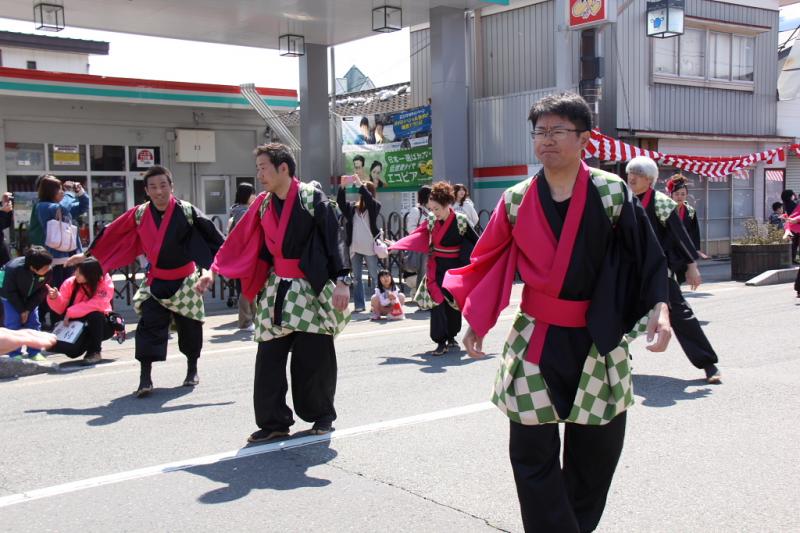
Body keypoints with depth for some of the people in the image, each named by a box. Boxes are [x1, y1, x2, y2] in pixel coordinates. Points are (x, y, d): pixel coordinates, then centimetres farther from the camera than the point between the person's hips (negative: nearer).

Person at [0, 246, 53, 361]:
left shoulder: (48, 272, -30)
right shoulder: (13, 269, -38)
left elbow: (41, 291, -15)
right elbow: (10, 292, -25)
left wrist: (28, 309, -18)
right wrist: (21, 310, -21)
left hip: (30, 297, 3)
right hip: (11, 296, -3)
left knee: (33, 322, -1)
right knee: (13, 322, -10)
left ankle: (34, 352, 8)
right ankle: (15, 354, -3)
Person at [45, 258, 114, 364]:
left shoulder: (105, 282, -16)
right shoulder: (70, 282, -7)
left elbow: (97, 304, -28)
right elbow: (61, 308, -5)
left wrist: (71, 312, -26)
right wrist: (55, 298, -26)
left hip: (100, 325, -2)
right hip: (77, 326, 2)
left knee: (95, 315, -35)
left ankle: (94, 351, -13)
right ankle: (88, 343, 12)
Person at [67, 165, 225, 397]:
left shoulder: (187, 212, -15)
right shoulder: (140, 214, -7)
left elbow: (213, 235, -12)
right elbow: (111, 233, 3)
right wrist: (87, 254, 9)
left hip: (184, 280, -1)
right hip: (155, 281, 2)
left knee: (189, 327, 10)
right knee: (149, 326, -10)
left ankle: (192, 369, 33)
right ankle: (145, 378, -6)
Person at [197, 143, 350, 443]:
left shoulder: (312, 198, -8)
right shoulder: (263, 204, 8)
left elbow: (333, 240, -12)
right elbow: (239, 242, 10)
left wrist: (341, 281, -21)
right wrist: (214, 271, 1)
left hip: (312, 289, -5)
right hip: (276, 290, 5)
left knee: (313, 357, 1)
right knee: (269, 357, 3)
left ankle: (322, 416, 22)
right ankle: (274, 422, 13)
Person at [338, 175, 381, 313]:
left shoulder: (375, 206, 1)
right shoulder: (352, 206, 10)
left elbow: (369, 199, -19)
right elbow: (340, 202, -2)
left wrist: (359, 184, -23)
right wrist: (342, 186, -13)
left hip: (369, 248, -4)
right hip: (355, 248, 4)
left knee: (375, 277, 3)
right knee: (357, 278, 8)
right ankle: (359, 304, 13)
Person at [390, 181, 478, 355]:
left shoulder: (460, 221, -14)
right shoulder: (432, 220, -2)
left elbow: (475, 242, -8)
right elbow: (417, 236, 4)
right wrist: (395, 246, -2)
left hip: (454, 267, -2)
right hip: (436, 267, 2)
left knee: (453, 302, 9)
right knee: (438, 301, -10)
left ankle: (451, 337, 28)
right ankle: (441, 341, -10)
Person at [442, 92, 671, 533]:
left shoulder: (612, 193, -6)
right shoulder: (517, 201, -1)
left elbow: (646, 253, -2)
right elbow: (488, 261, 7)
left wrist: (659, 307, -15)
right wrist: (476, 322, 4)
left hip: (598, 340, 0)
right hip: (535, 342, 1)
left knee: (596, 448, 11)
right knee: (532, 451, -2)